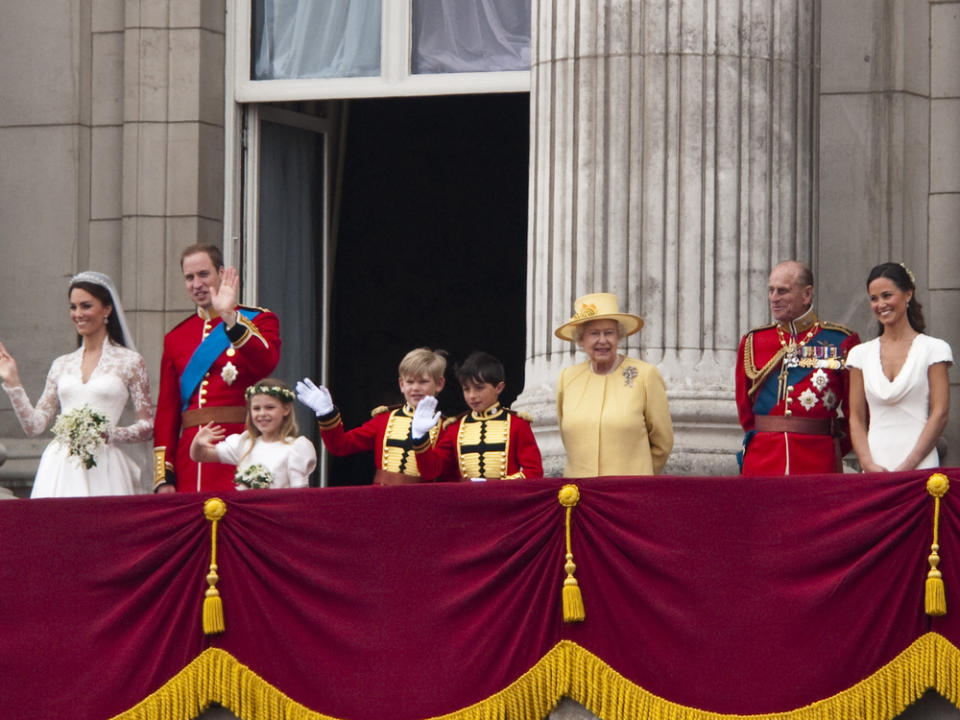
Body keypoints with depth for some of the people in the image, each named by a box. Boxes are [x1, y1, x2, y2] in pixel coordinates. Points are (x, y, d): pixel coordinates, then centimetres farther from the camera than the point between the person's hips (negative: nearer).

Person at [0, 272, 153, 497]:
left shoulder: (129, 362, 5)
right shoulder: (61, 365, 16)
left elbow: (147, 426, 4)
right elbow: (34, 425, 14)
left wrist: (108, 434, -10)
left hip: (102, 468, -3)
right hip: (59, 468, 3)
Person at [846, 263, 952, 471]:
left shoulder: (933, 349, 3)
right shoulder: (861, 354, 12)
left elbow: (940, 414, -3)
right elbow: (856, 418, 9)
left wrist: (907, 466, -11)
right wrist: (869, 465, -6)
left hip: (920, 467, -2)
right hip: (874, 468, 3)